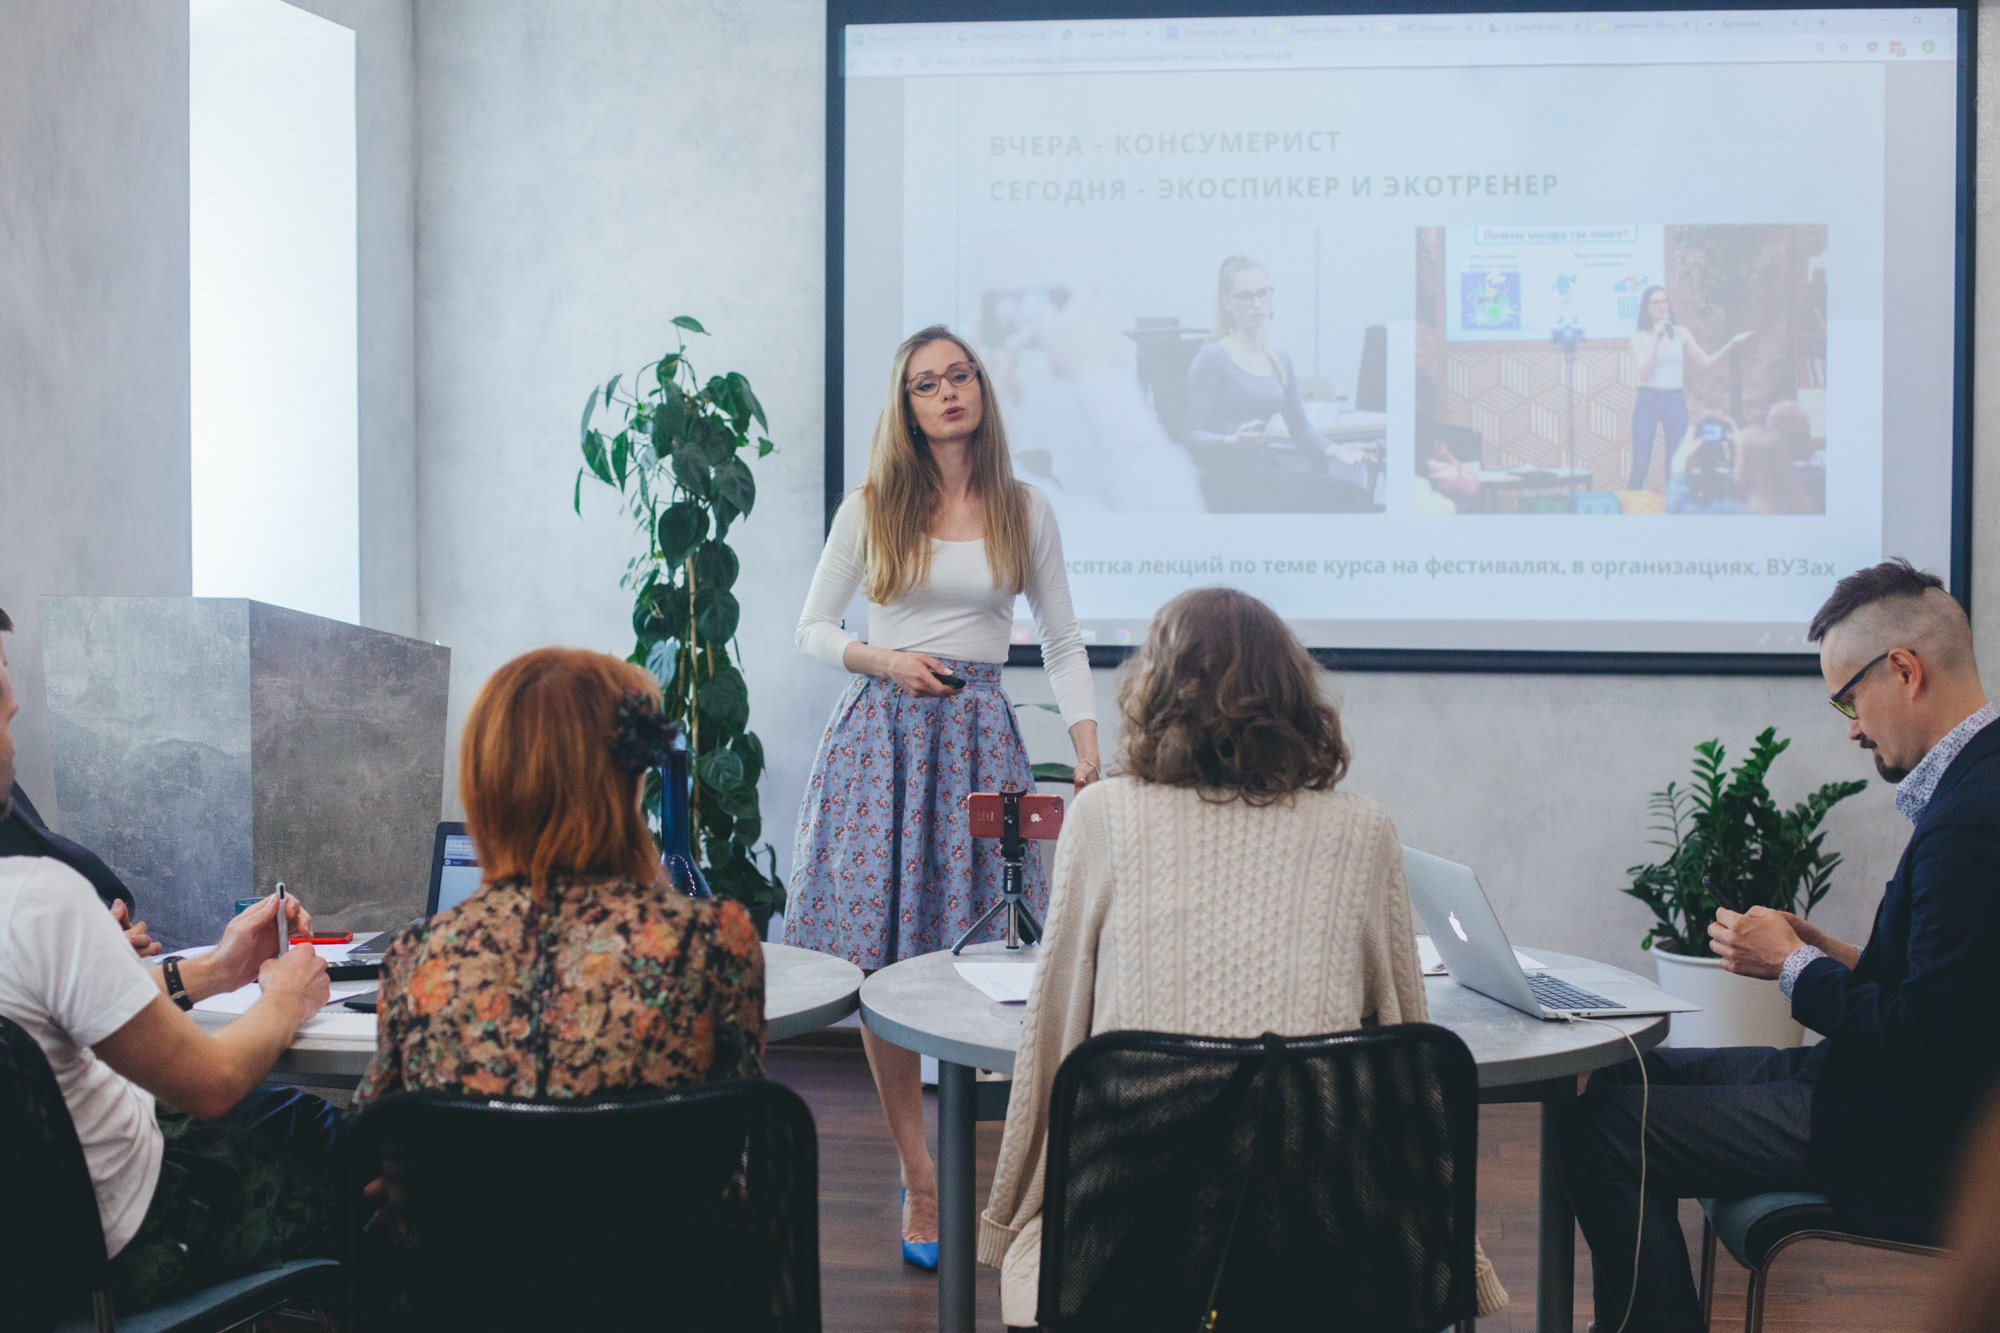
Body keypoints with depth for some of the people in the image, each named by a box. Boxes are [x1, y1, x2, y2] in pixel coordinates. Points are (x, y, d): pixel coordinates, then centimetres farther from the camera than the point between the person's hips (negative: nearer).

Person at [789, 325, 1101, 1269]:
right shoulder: (871, 509, 5)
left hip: (979, 733, 0)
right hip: (881, 729, 0)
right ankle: (919, 1177, 6)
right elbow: (811, 629, 10)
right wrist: (882, 659, -9)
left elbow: (1063, 644, 10)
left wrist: (1088, 746, -2)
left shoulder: (1024, 511, 8)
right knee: (879, 954, -3)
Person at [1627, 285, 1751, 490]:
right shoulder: (1640, 336, 1)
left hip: (1675, 401, 2)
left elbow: (1706, 361, 8)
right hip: (1648, 401, -2)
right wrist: (1657, 339, -15)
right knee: (1640, 466, -6)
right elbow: (1644, 373, -10)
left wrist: (1732, 343, -2)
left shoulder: (1680, 334, 7)